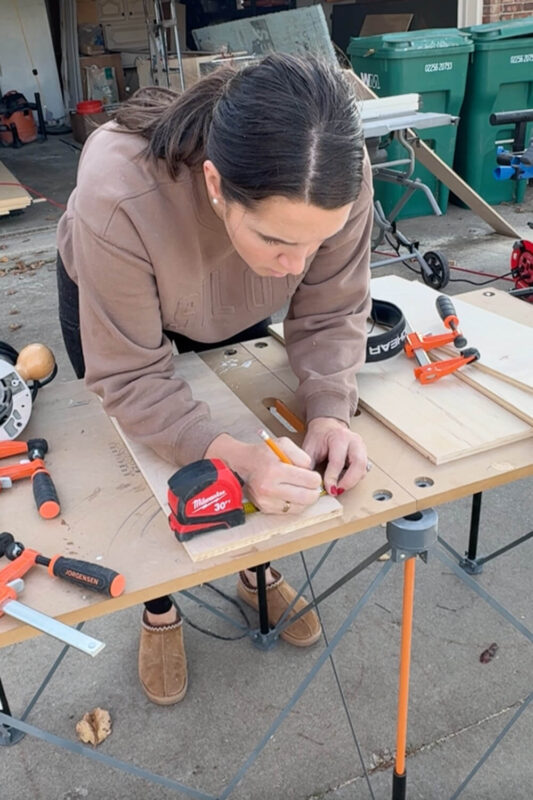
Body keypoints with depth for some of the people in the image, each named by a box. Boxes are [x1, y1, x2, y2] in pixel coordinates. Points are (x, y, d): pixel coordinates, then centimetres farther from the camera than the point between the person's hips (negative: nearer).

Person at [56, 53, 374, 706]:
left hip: (233, 307, 3)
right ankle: (159, 612, 35)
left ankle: (259, 575, 42)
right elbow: (129, 378, -35)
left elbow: (331, 314, -22)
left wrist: (329, 413, -38)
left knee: (265, 460, 11)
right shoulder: (118, 196, -46)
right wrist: (230, 456, -49)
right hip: (105, 295, -2)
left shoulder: (336, 178, -37)